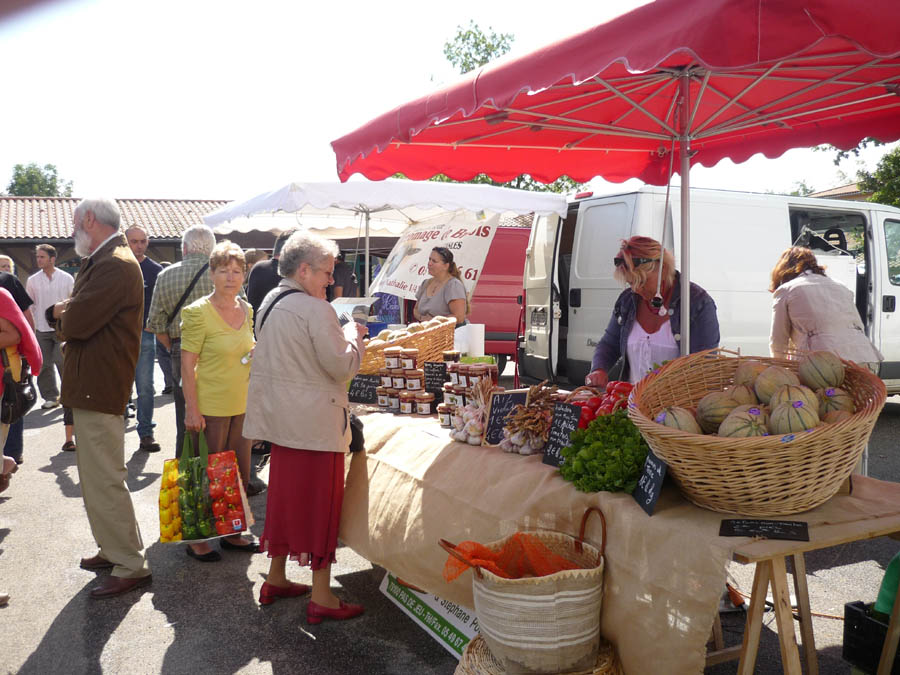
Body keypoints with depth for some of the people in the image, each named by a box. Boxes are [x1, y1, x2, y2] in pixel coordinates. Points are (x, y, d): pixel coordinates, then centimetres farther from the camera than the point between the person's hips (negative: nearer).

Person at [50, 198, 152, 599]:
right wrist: (70, 312, -5)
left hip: (99, 389, -11)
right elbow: (73, 317, 17)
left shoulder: (115, 265, -18)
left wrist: (64, 314, -2)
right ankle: (112, 549, 31)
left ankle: (131, 566, 5)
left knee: (104, 481, -5)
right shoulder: (100, 262, 17)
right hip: (92, 385, 11)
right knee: (95, 478, 18)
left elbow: (76, 323, -24)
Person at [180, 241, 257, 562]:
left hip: (243, 403, 6)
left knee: (241, 474, 13)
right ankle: (197, 539, 20)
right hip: (211, 405, -6)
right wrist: (192, 409, -17)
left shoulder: (246, 309, 7)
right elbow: (187, 365, -13)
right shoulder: (198, 312, -13)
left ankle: (233, 533, 29)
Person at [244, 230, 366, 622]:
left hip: (281, 416, 9)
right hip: (316, 422, -9)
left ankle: (275, 579, 31)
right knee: (321, 501, 1)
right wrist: (352, 335, -1)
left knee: (285, 496, 18)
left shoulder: (268, 304, 10)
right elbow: (343, 366, -18)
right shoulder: (315, 310, -18)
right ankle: (321, 597, 9)